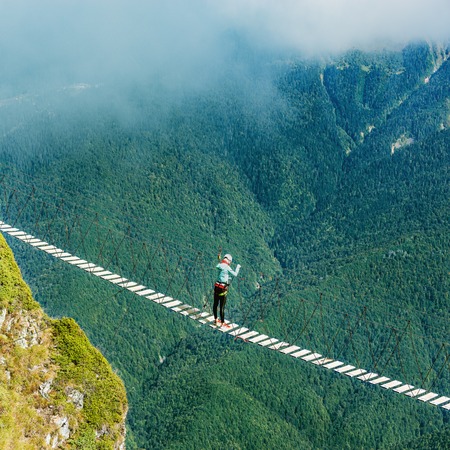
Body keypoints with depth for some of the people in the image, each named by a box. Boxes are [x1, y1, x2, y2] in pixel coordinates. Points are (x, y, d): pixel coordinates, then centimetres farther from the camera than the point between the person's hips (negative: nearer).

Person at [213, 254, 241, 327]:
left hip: (216, 286, 7)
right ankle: (222, 323, 7)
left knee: (215, 304, 17)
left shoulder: (219, 266, 6)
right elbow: (235, 274, -7)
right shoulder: (227, 267, -15)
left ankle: (216, 320, 32)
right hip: (223, 289, -7)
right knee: (222, 306, 0)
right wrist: (238, 267, 9)